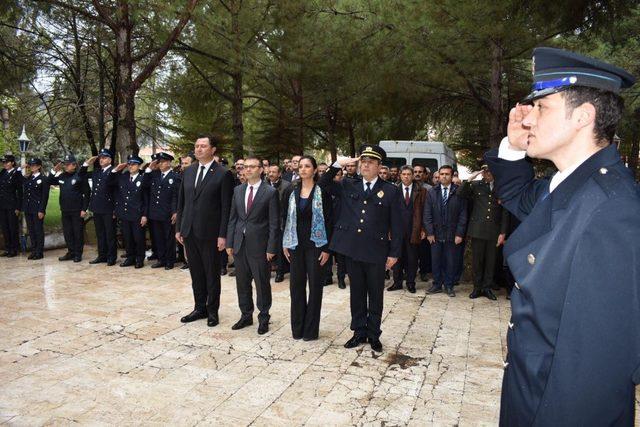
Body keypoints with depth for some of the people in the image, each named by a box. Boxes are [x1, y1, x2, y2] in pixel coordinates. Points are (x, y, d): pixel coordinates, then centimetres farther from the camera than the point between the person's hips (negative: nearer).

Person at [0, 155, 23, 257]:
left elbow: (20, 192, -8)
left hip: (12, 205, -6)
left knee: (13, 227, 2)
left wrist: (18, 207, -11)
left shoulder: (17, 174, -7)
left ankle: (14, 249, 10)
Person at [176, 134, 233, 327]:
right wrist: (178, 228, 10)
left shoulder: (223, 174, -8)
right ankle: (200, 308, 28)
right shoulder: (188, 171, 9)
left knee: (212, 273, 7)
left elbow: (226, 207, -10)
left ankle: (212, 311, 21)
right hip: (189, 231, 5)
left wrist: (223, 235, -13)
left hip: (210, 232, -5)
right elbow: (181, 202, 13)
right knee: (196, 272, 14)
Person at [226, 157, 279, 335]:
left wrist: (271, 248, -11)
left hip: (259, 245, -5)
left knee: (262, 283, 6)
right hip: (239, 244, 5)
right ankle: (246, 315, 29)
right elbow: (232, 218, 10)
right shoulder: (238, 190, 8)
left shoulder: (270, 192, -7)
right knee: (242, 282, 14)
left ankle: (263, 317, 21)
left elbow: (274, 223, -8)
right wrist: (229, 242, 5)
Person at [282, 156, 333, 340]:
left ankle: (311, 328, 16)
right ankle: (297, 327, 22)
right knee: (296, 284, 9)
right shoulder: (292, 191, 6)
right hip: (296, 244, 4)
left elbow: (329, 220, -8)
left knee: (315, 285, 4)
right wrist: (285, 244, 6)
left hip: (315, 245, -4)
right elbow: (286, 218, 10)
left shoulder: (322, 192, -6)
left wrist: (327, 248, -12)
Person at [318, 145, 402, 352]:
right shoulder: (348, 185, 7)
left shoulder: (390, 190, -1)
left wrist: (394, 253, -5)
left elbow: (396, 225, -2)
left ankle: (374, 335, 24)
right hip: (352, 249, 3)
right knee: (357, 294, 14)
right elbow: (323, 184, 11)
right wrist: (337, 165, -4)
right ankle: (359, 332, 27)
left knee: (375, 296, 10)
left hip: (376, 251, -2)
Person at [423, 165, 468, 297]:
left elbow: (463, 214, -1)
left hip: (452, 235, -1)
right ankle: (437, 285, 20)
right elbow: (427, 214, 4)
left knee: (450, 261, 5)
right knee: (436, 261, 7)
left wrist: (459, 233, -7)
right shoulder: (431, 192, 6)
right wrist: (429, 232, -4)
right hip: (435, 234, 2)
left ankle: (449, 286, 18)